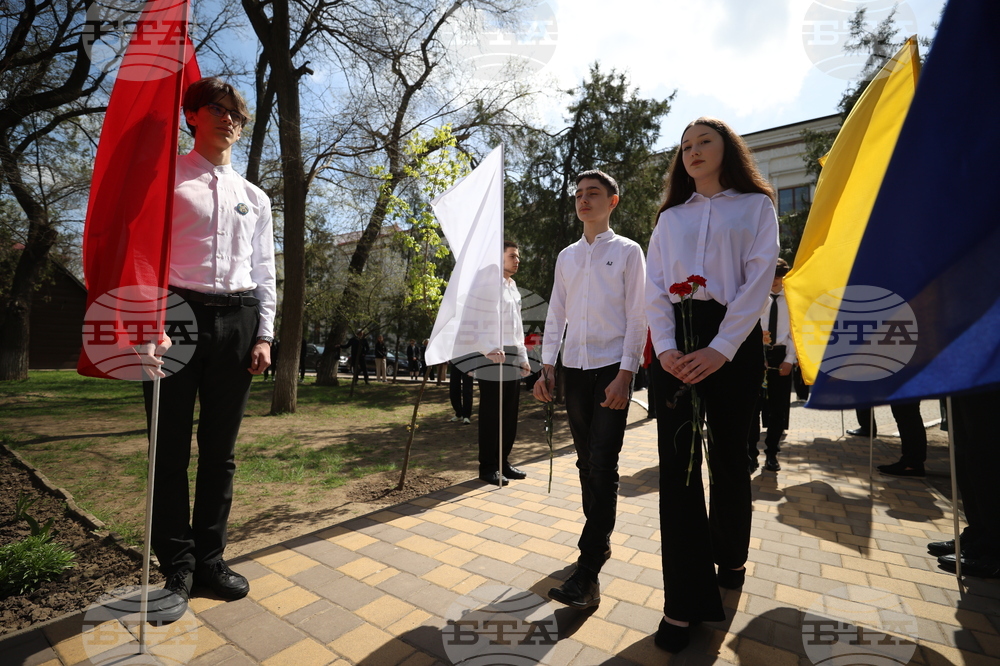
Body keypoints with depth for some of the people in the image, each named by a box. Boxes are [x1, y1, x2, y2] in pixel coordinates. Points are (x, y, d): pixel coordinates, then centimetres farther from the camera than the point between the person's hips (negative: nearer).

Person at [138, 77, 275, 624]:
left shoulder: (255, 198, 19)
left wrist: (264, 334, 6)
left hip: (238, 320, 3)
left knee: (220, 449, 8)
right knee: (170, 447, 1)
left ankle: (209, 558, 21)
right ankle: (177, 569, 14)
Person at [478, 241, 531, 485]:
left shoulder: (513, 287, 21)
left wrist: (523, 356, 19)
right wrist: (491, 347, -32)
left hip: (513, 356, 8)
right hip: (493, 356, -8)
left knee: (510, 414, 11)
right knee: (491, 415, -2)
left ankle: (503, 463, 22)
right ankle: (488, 467, 9)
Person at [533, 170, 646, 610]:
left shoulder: (628, 252, 2)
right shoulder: (566, 256, 15)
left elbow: (637, 316, -4)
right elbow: (556, 315, 13)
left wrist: (625, 375, -13)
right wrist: (547, 368, 5)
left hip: (612, 369, -5)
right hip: (574, 368, 5)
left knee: (602, 466, -8)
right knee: (586, 463, 12)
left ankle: (587, 572, -3)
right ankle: (600, 540, 28)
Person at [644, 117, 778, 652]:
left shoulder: (755, 206, 10)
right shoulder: (670, 217, 17)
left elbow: (758, 279, -4)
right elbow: (654, 288, 7)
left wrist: (721, 348, -17)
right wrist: (666, 347, -10)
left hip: (734, 338, -1)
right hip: (676, 340, 2)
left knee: (728, 456, 9)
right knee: (678, 461, -4)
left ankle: (730, 557, 36)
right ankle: (684, 602, 4)